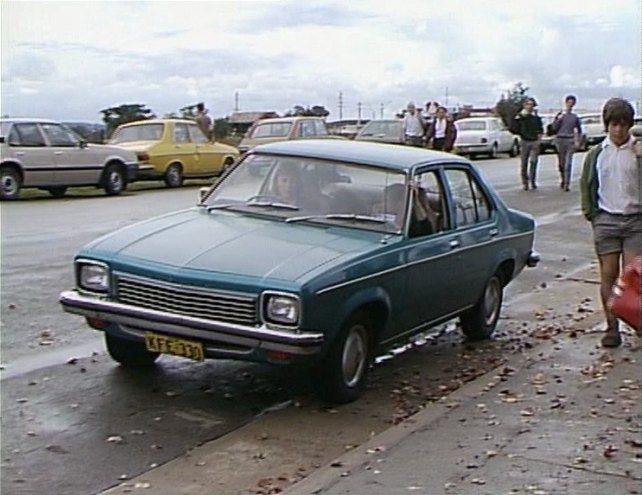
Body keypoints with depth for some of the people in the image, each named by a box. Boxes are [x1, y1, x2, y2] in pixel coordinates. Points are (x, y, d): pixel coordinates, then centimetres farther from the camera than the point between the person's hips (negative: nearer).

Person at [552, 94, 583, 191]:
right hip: (560, 140, 1)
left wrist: (577, 141, 8)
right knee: (561, 163, 7)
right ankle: (562, 180, 27)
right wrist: (559, 119, -12)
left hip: (571, 140, -1)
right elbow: (554, 128, 0)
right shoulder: (560, 115, 5)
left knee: (568, 163, -9)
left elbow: (579, 130, 16)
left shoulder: (575, 117, 7)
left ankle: (567, 184, -12)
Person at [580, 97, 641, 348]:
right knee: (608, 274, 3)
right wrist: (591, 213, 4)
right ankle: (612, 327, 10)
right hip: (606, 220, 2)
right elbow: (586, 185, 14)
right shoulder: (596, 154, 6)